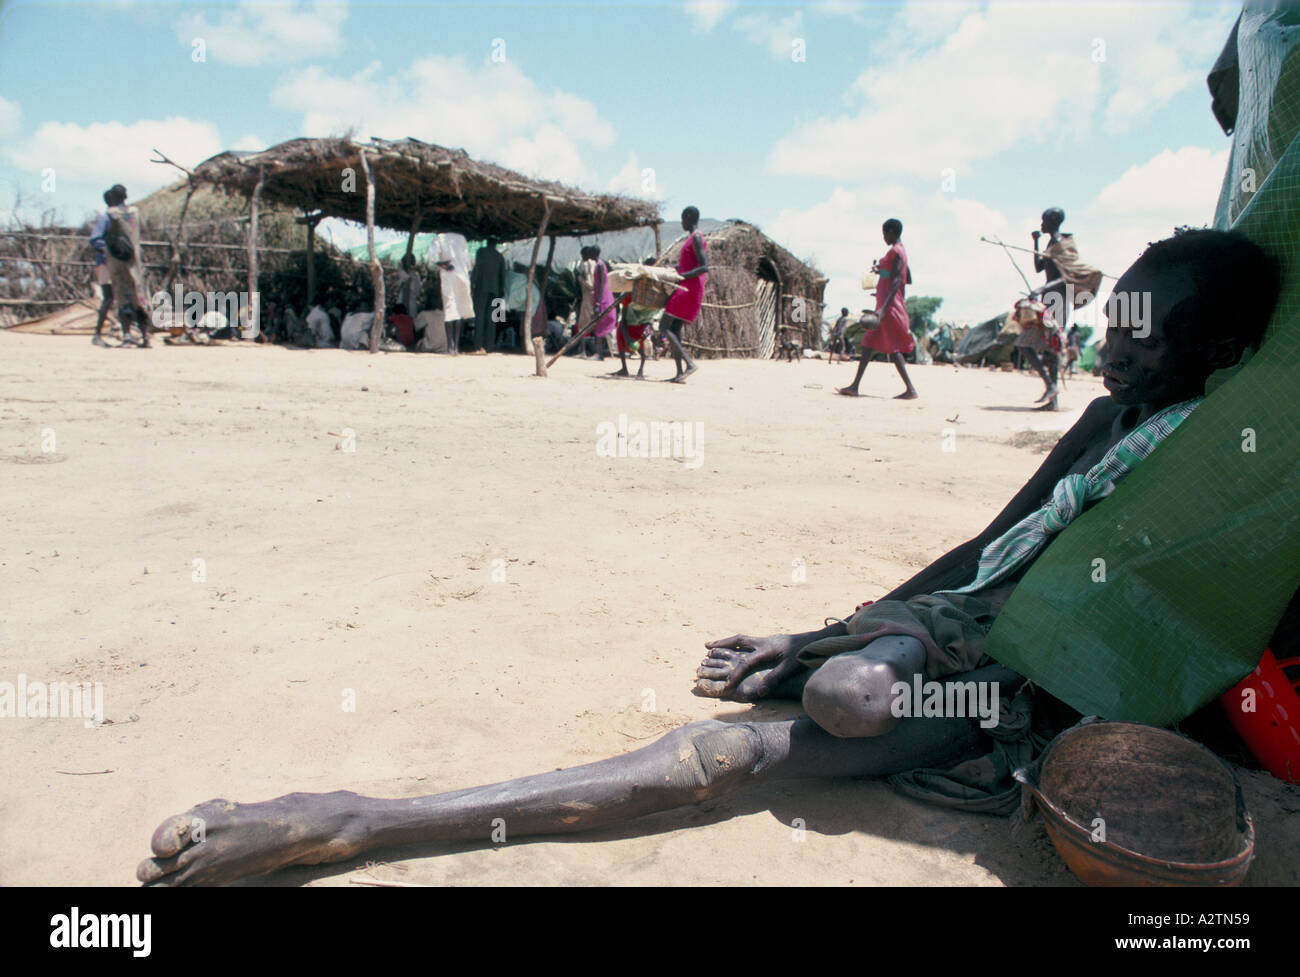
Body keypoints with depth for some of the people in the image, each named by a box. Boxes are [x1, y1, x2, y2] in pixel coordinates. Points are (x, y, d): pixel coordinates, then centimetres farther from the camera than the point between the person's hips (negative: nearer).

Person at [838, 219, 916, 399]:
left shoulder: (895, 251, -12)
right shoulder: (901, 251, 17)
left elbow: (897, 281, -21)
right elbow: (908, 280, 22)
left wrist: (883, 308, -29)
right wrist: (882, 271, 28)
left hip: (890, 304, -10)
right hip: (888, 303, 10)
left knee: (892, 347, -11)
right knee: (869, 341, 9)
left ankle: (910, 389, -11)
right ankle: (854, 386, 10)